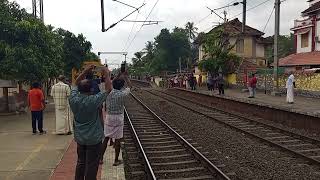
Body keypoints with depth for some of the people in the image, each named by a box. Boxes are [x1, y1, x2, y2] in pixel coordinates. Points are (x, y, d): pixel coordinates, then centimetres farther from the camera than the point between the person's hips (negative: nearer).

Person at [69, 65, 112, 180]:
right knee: (91, 166, 5)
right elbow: (108, 89, -13)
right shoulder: (94, 101, -24)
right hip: (94, 139, -5)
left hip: (79, 138, 6)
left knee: (80, 163, 20)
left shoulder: (73, 99, -10)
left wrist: (85, 71, 7)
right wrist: (106, 74, -3)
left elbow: (76, 84, 9)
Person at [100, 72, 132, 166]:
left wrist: (119, 76, 25)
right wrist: (125, 76, 14)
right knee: (117, 140, 6)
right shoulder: (122, 94, -15)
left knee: (106, 138, 13)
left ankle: (101, 158, 21)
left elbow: (112, 83, 18)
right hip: (119, 118, -4)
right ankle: (116, 160, 15)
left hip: (109, 117, 4)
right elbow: (130, 86, 4)